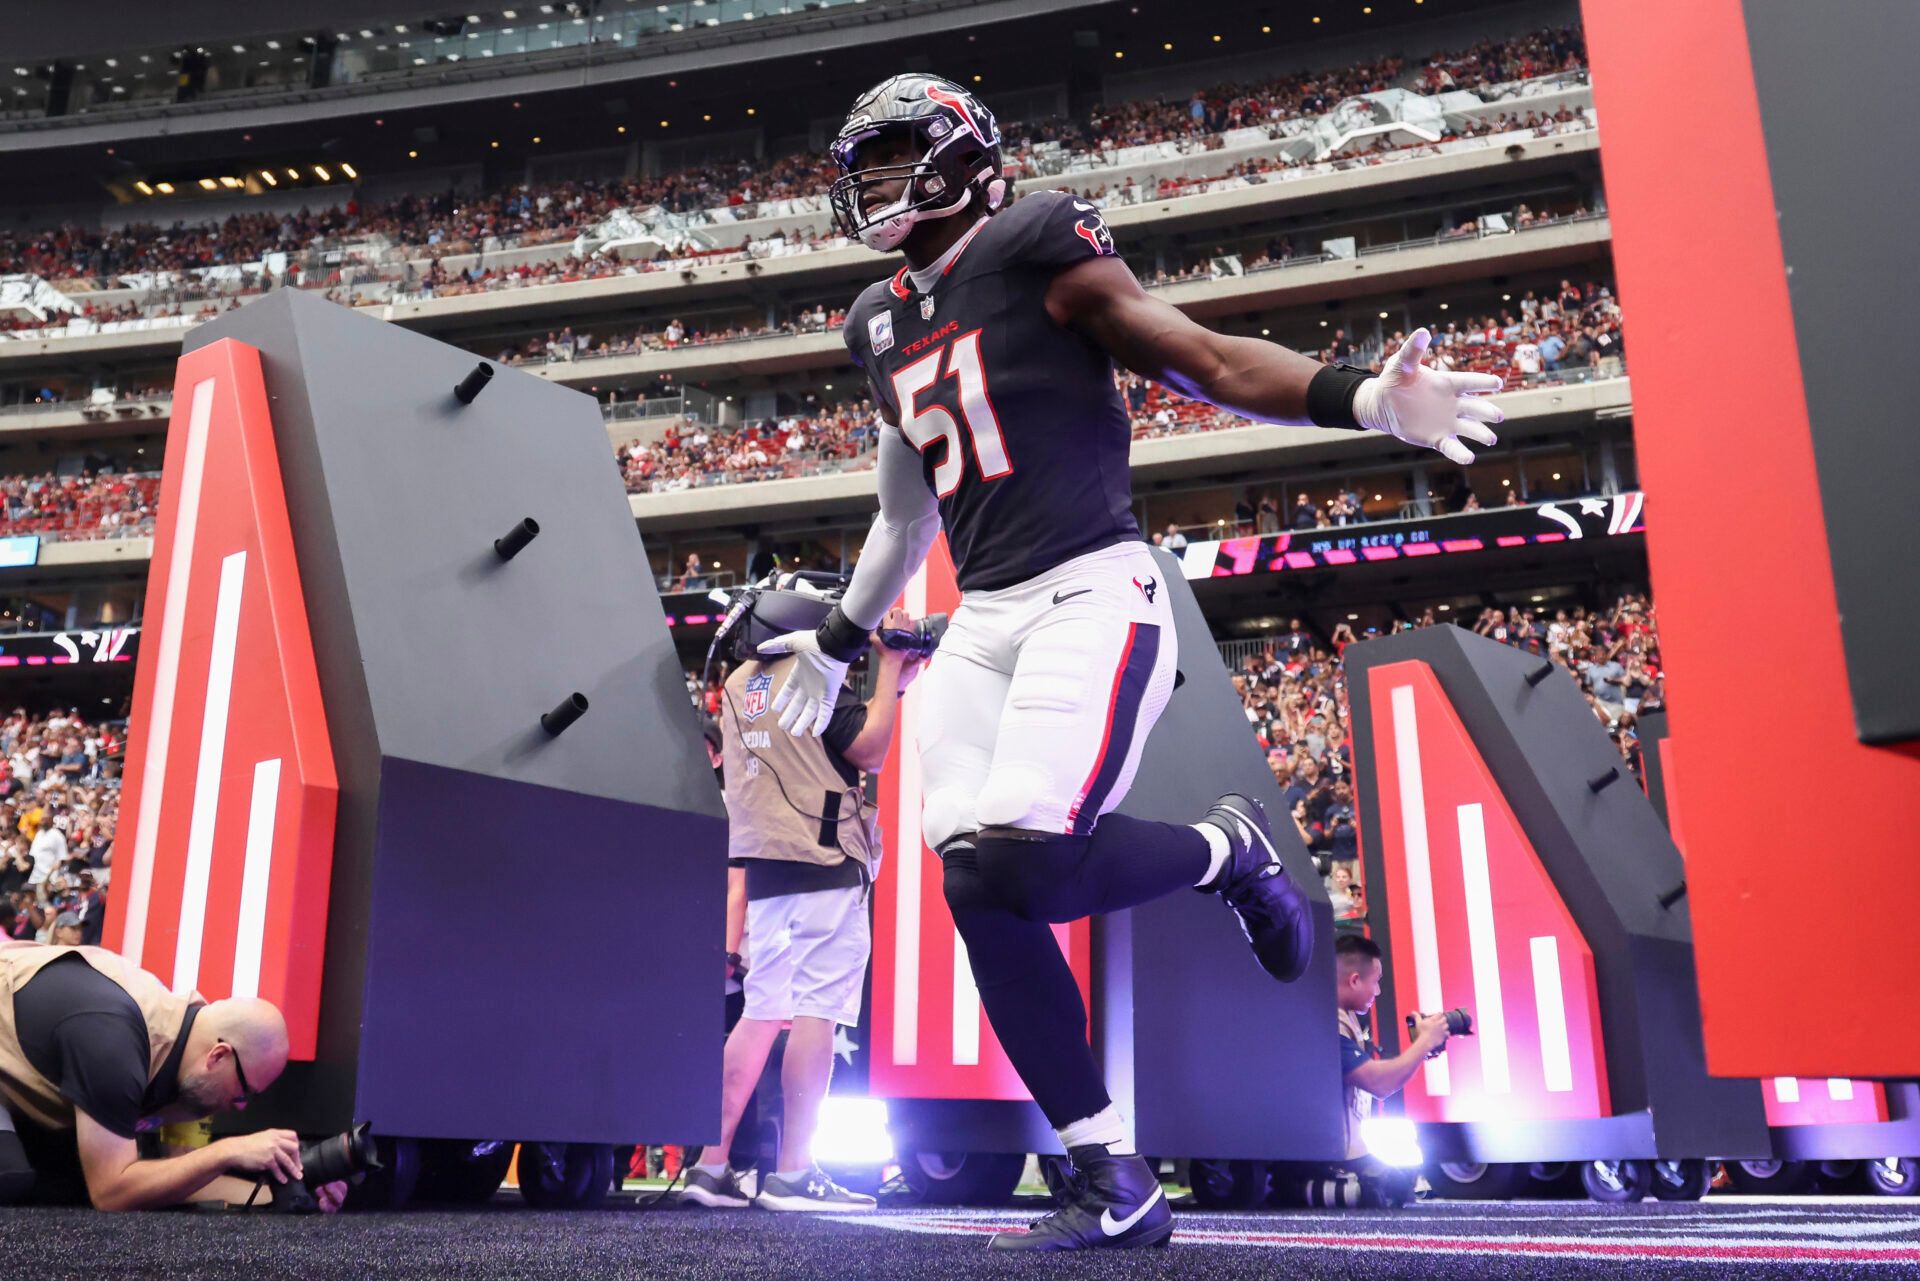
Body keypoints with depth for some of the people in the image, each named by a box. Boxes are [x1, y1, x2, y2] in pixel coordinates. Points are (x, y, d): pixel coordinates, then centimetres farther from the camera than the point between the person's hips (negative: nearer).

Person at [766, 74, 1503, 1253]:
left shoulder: (1033, 246, -1)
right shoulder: (881, 323, 20)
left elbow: (1204, 360, -7)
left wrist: (1364, 399, -23)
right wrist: (837, 645, 37)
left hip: (1090, 595, -7)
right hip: (982, 624, 7)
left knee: (1029, 864, -23)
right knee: (982, 893, -5)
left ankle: (1229, 851, 10)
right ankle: (1117, 1189, 7)